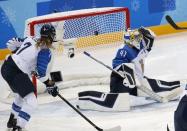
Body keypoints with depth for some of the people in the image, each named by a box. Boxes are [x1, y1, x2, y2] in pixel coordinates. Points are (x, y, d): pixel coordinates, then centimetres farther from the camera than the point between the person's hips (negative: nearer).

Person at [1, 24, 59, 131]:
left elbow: (11, 44, 18)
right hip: (16, 73, -9)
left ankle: (13, 120, 49)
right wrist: (50, 84, -3)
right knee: (31, 102, -10)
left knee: (22, 94, 33)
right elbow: (41, 72, -16)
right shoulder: (46, 51, -11)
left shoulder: (31, 39, 9)